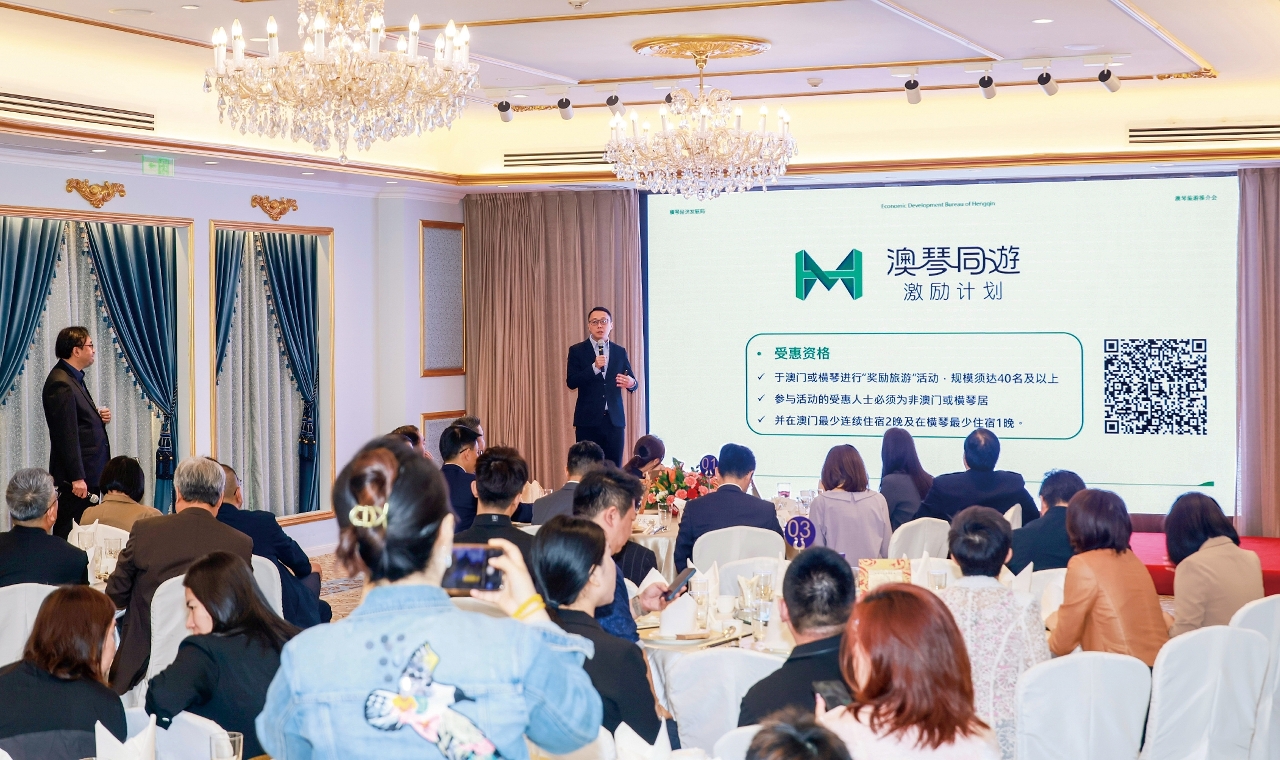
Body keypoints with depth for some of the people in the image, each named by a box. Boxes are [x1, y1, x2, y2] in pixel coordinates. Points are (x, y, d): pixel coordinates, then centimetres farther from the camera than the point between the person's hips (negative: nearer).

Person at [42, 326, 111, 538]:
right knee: (68, 535, -5)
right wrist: (77, 478, -21)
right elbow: (66, 434, -21)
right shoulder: (61, 384, -18)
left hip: (89, 472, 10)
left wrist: (100, 417, 4)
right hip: (76, 475, -10)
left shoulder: (74, 378, 14)